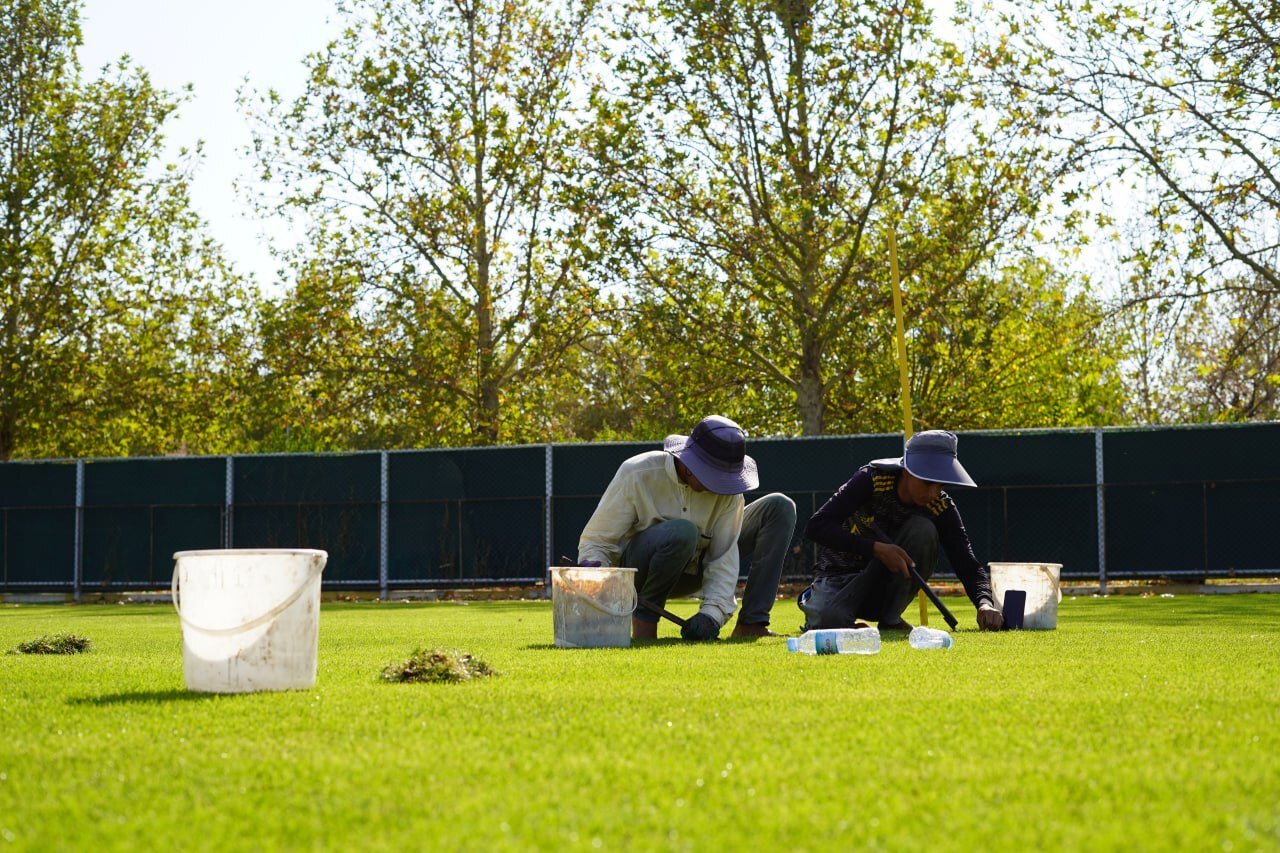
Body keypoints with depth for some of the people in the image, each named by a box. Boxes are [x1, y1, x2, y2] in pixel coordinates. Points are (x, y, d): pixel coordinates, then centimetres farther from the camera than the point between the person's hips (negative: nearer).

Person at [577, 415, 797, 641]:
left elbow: (723, 556, -17)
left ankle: (751, 624, -13)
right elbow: (596, 540, -17)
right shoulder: (637, 474, -23)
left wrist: (712, 613, -32)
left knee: (780, 507, -9)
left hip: (692, 570, 5)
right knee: (682, 532, -41)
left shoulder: (726, 486, -15)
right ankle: (644, 615, -18)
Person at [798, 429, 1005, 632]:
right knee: (827, 619, -37)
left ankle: (890, 619, -13)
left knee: (923, 529, -24)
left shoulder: (941, 508, -13)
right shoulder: (872, 480, -21)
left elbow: (967, 563, -16)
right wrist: (877, 548, -37)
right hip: (839, 577, -3)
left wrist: (985, 603, -39)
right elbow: (815, 526, -27)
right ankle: (815, 602, 2)